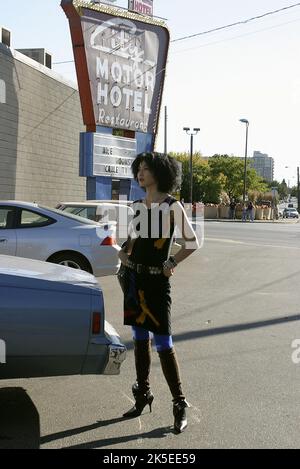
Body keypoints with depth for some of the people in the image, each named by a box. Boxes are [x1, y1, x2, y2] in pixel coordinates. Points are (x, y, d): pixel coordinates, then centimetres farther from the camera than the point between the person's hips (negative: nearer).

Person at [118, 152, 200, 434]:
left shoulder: (172, 206, -7)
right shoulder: (138, 205, 11)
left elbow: (192, 242, -5)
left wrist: (171, 263, -12)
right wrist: (123, 252, 7)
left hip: (156, 281, -6)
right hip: (134, 277, 6)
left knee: (163, 343, -5)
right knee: (139, 339, 13)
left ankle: (180, 404, 7)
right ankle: (142, 395, 27)